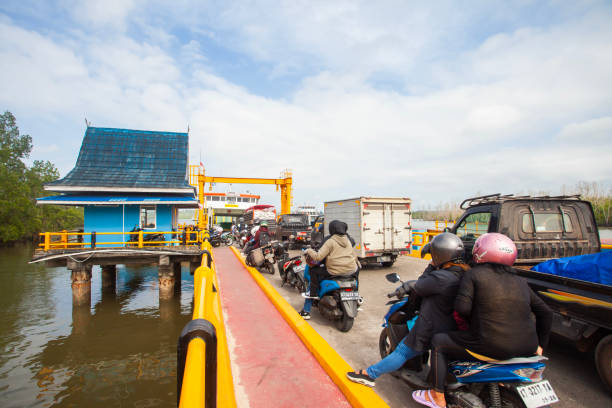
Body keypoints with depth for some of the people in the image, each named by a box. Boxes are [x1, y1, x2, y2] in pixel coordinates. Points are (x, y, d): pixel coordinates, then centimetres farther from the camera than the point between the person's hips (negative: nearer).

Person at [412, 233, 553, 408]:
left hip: (493, 348, -6)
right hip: (526, 350, 7)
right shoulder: (520, 282, 14)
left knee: (438, 341, 11)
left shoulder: (473, 274, -4)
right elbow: (546, 313, 19)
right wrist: (539, 345, 26)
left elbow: (462, 307, -14)